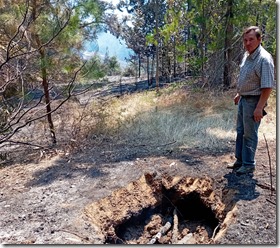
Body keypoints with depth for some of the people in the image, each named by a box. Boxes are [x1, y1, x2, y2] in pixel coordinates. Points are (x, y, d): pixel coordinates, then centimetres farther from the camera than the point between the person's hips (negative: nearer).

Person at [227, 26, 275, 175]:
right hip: (243, 99, 9)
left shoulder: (264, 59, -21)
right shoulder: (247, 55, 6)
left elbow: (267, 87, -24)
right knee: (240, 131, 17)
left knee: (249, 134, 1)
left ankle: (248, 165, 15)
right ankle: (240, 160, 31)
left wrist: (259, 108, -26)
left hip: (253, 101, -9)